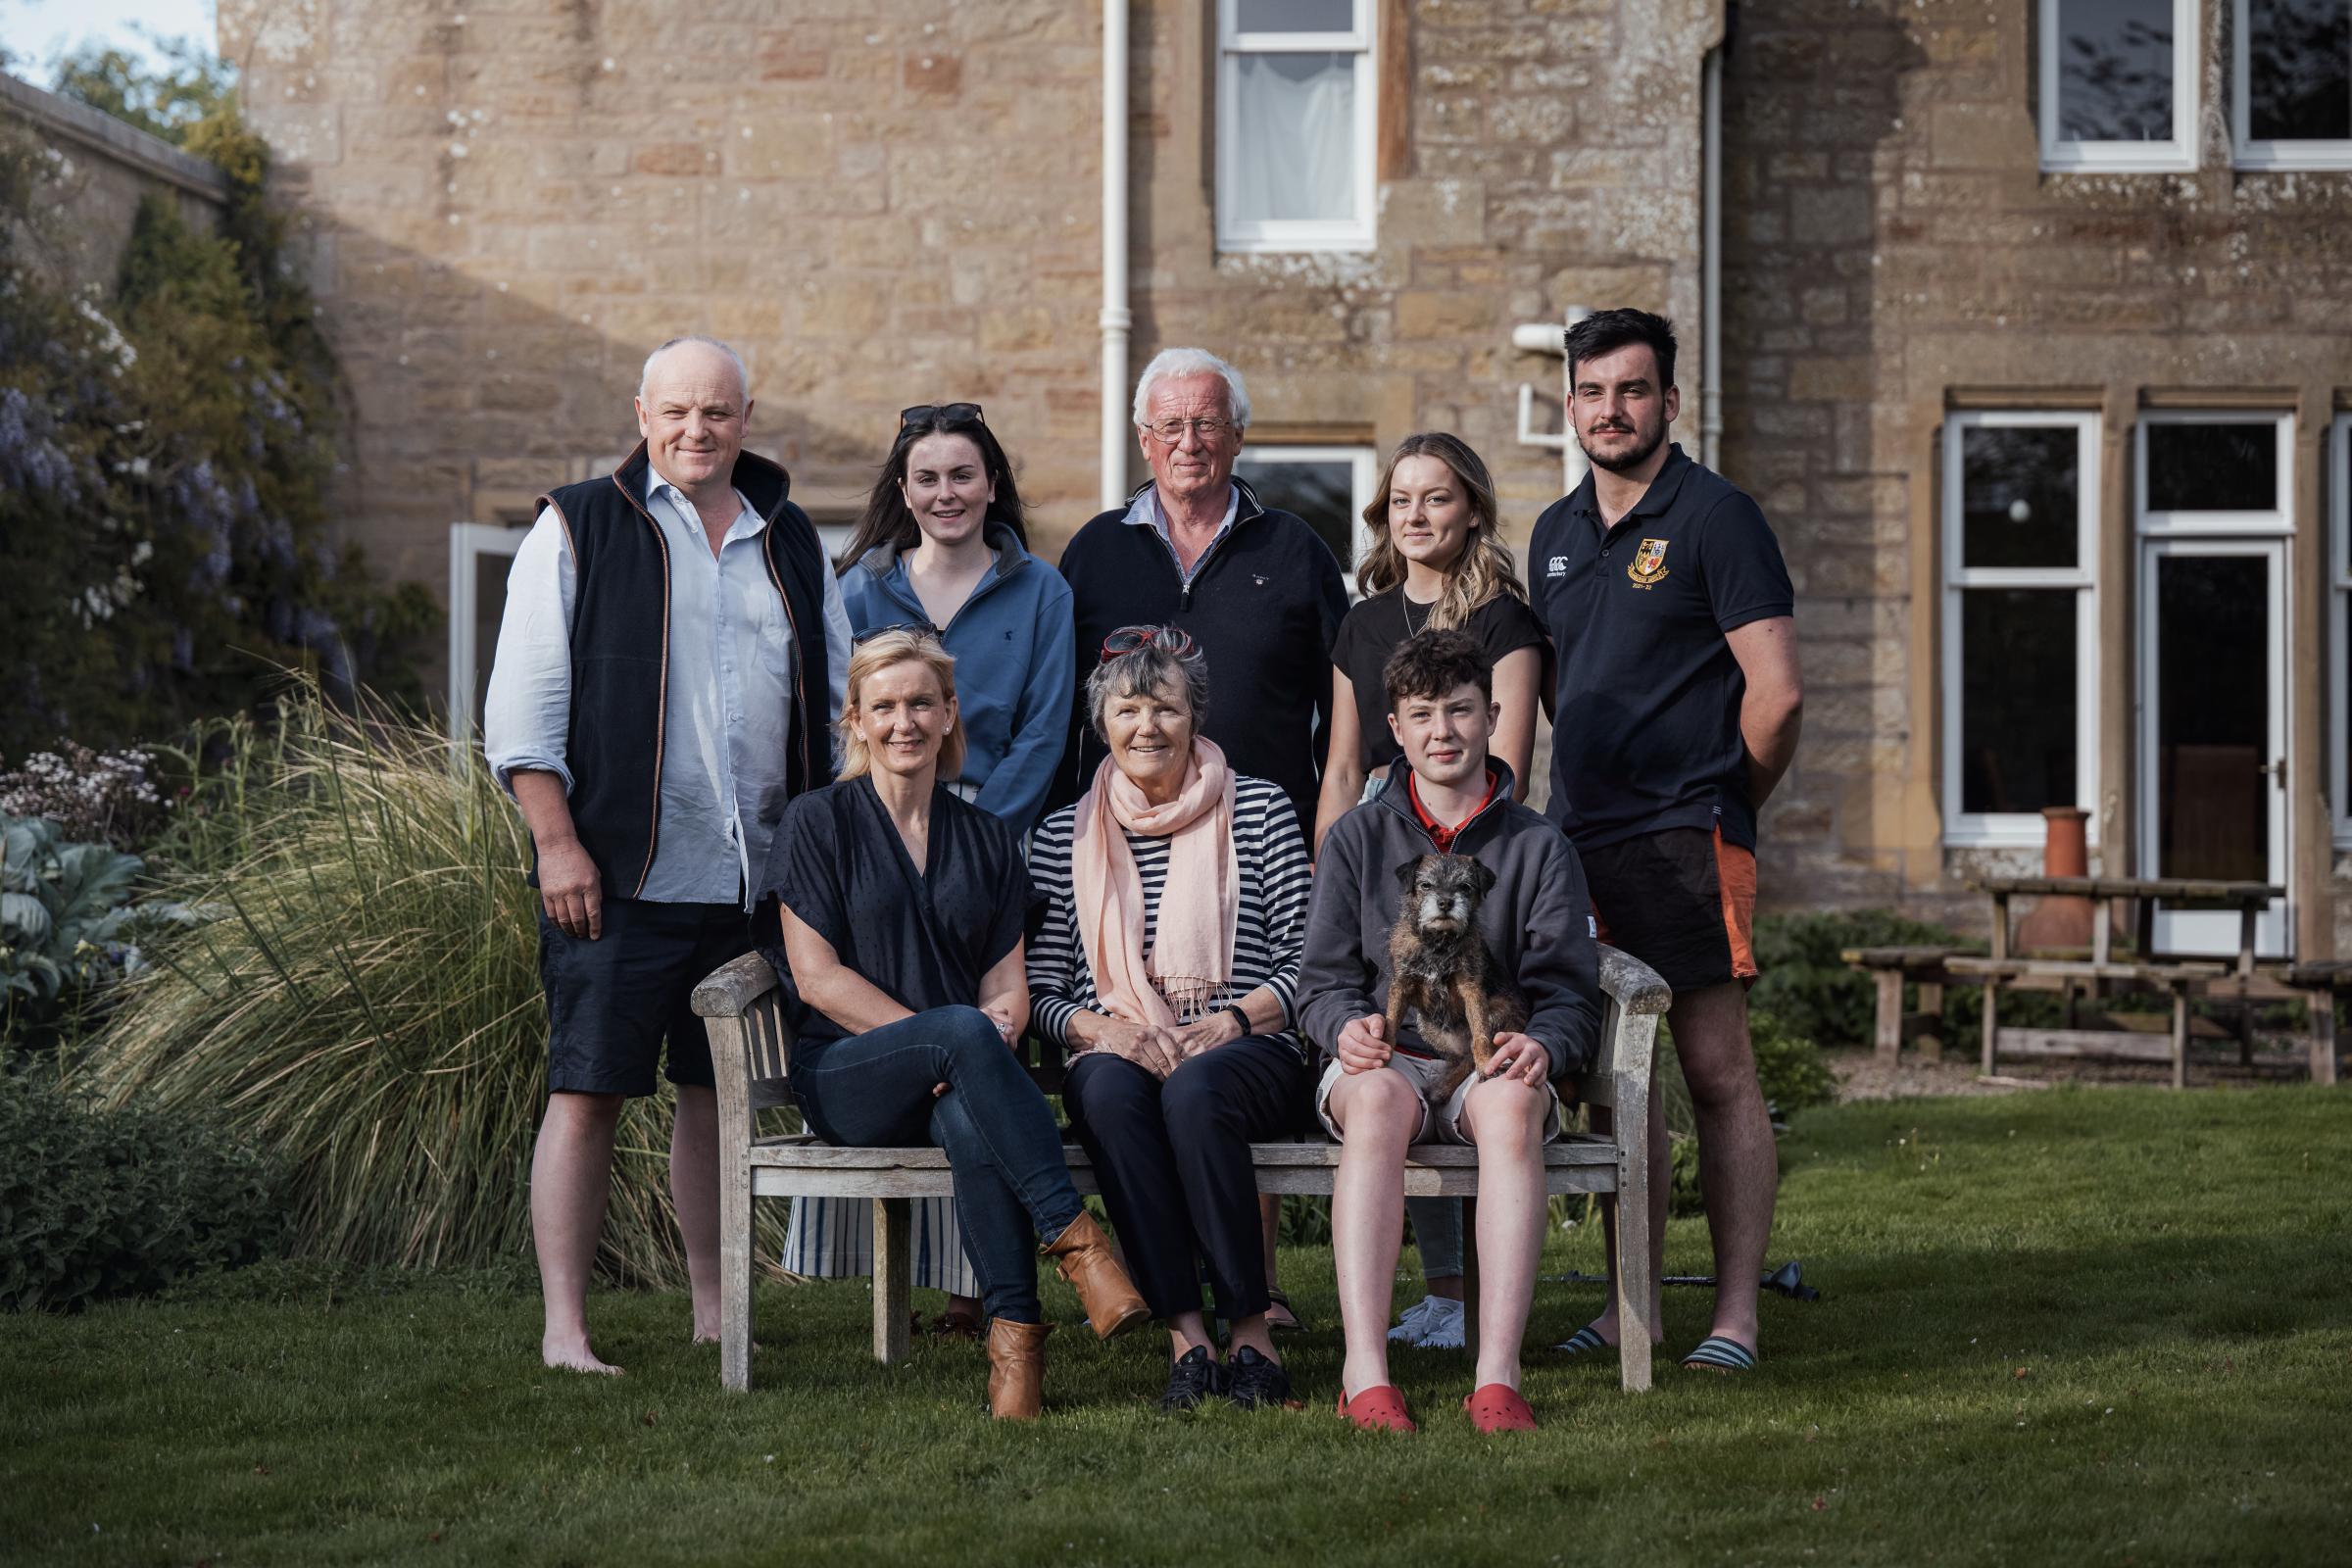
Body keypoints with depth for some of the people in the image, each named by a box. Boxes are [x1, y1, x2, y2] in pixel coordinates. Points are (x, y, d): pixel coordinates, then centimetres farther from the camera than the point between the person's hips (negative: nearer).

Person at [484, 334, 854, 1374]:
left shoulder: (789, 542, 15)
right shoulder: (579, 529, 1)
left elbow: (838, 702, 20)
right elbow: (523, 703, -3)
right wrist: (558, 841, -10)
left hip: (760, 876, 4)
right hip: (618, 873, -4)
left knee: (721, 1091, 11)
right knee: (587, 1092, -4)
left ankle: (714, 1311, 21)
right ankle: (564, 1327, 0)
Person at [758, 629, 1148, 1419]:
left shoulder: (987, 840, 17)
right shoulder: (818, 823, 6)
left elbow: (1007, 984, 11)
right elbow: (815, 976, -4)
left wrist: (1000, 1029, -14)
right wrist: (942, 1034, -14)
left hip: (963, 1079, 2)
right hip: (845, 1075, -2)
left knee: (971, 1121, -37)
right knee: (962, 1033, -36)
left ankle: (1014, 1335, -40)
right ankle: (1073, 1238, -38)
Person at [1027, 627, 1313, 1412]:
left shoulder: (1259, 810, 8)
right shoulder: (1065, 835, 13)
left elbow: (1303, 958, 4)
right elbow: (1043, 991, 10)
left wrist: (1233, 1019, -12)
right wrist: (1109, 1030, -10)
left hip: (1248, 1052, -1)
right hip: (1120, 1056, 2)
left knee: (1192, 1090, -37)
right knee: (1108, 1086, -35)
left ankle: (1250, 1330, -28)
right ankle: (1185, 1335, -36)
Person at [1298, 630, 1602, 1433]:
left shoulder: (1538, 847, 11)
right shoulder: (1357, 839, 12)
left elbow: (1570, 991, 3)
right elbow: (1322, 979, 6)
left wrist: (1540, 1045, -20)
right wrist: (1347, 1026, -18)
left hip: (1490, 1063, 0)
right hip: (1385, 1057, 0)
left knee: (1514, 1101, -37)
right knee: (1378, 1098, -37)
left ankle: (1498, 1374, -43)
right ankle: (1365, 1374, -45)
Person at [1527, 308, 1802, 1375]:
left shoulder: (1714, 518, -5)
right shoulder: (1556, 534, 17)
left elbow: (1777, 691, -9)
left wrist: (1726, 803, 1)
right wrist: (1581, 802, 16)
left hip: (1683, 841, -7)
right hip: (1578, 838, 7)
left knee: (1716, 1067, -5)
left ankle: (1737, 1314, -2)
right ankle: (1631, 1304, 15)